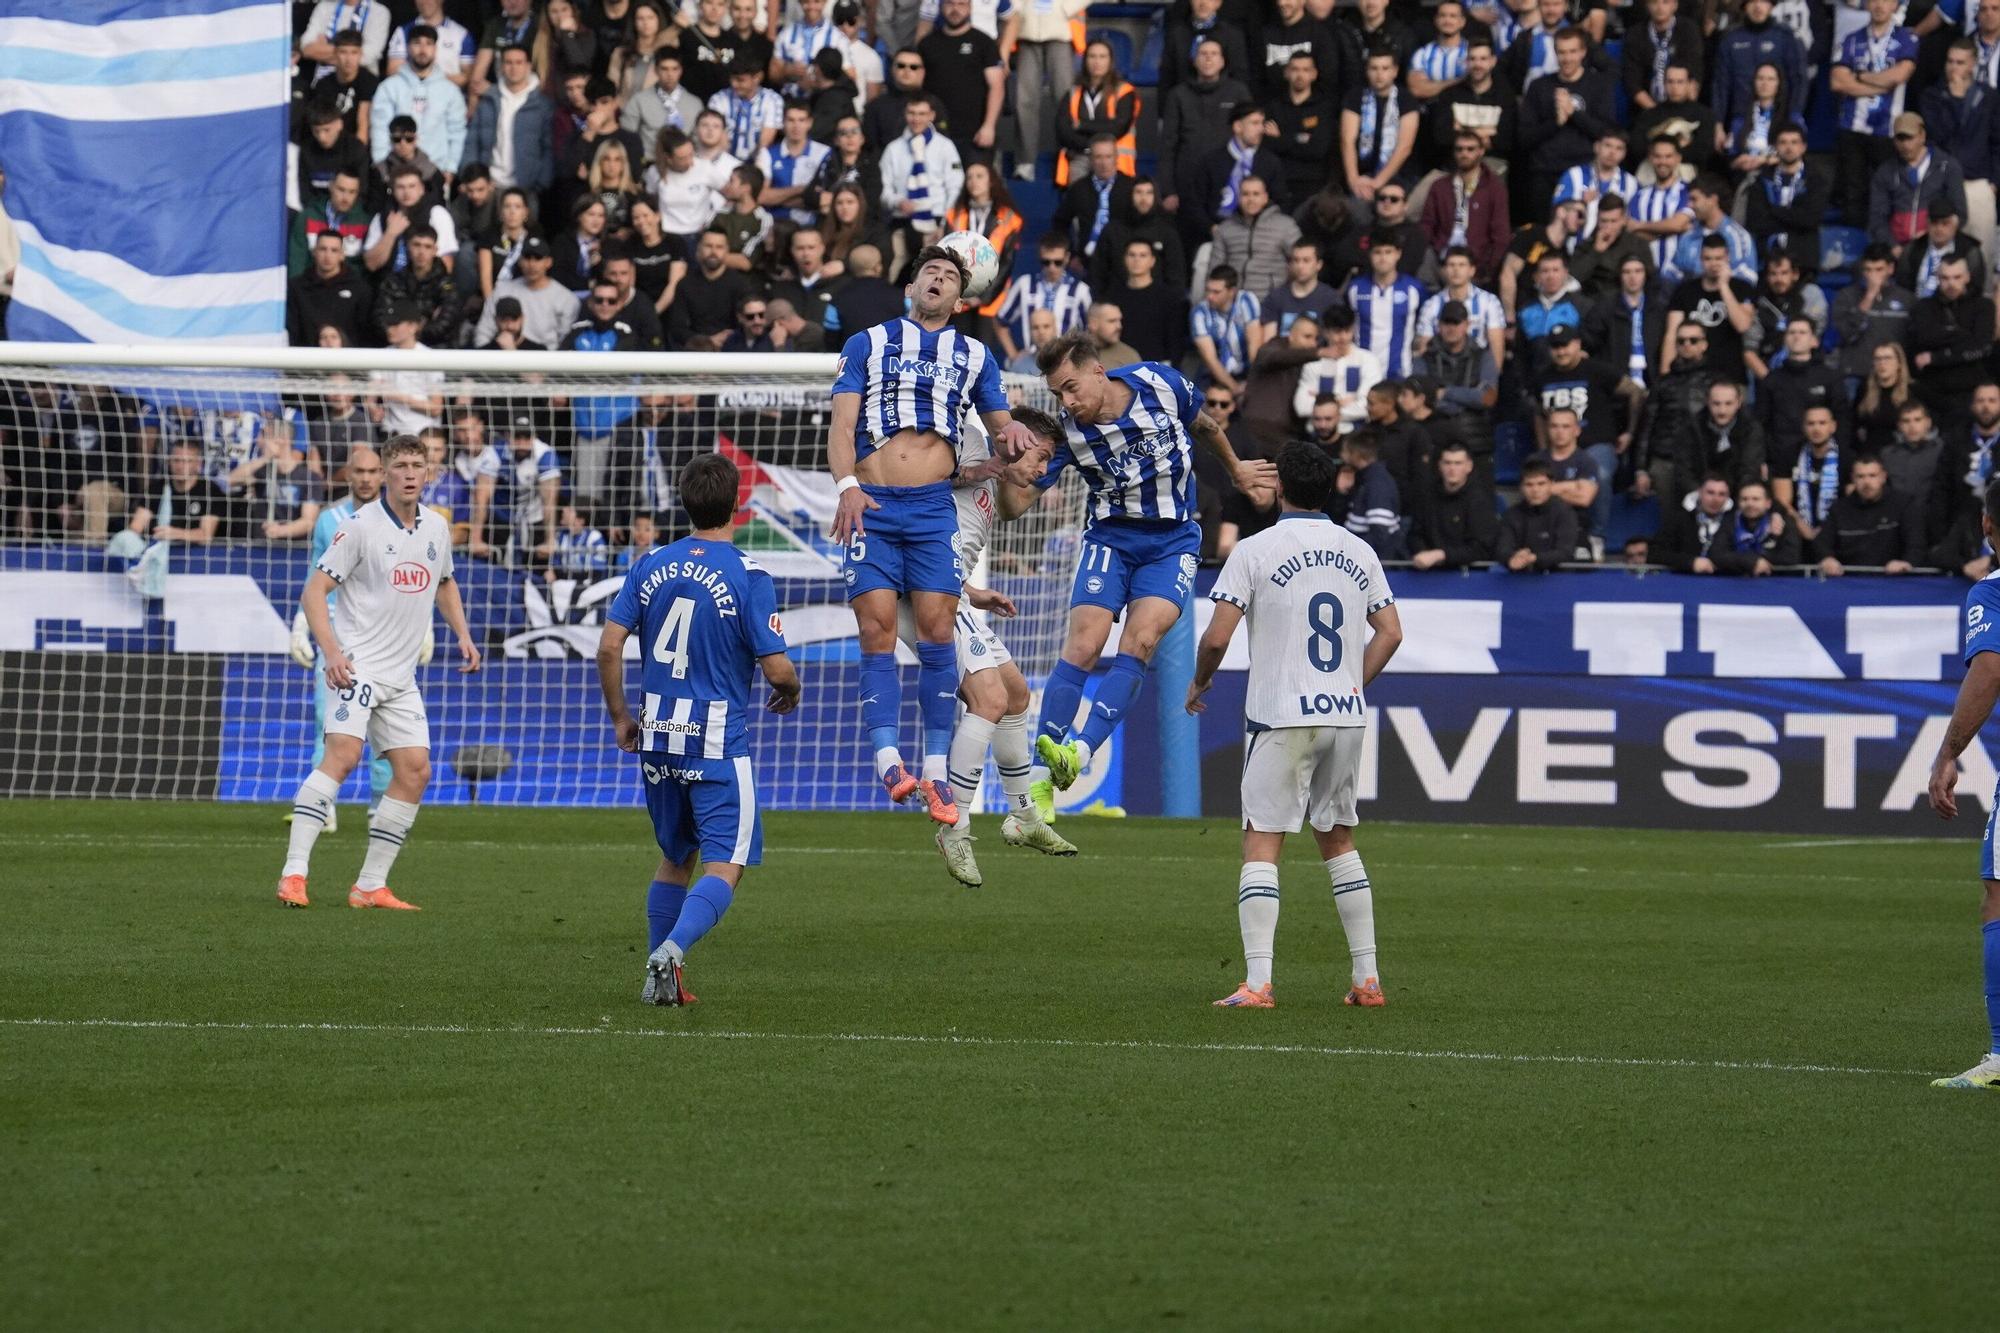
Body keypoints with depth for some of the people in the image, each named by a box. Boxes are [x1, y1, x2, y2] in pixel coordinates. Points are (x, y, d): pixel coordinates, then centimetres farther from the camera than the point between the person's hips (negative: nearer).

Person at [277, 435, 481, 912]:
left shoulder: (436, 528, 9)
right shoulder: (362, 527, -10)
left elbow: (444, 583, 29)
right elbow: (314, 590, -10)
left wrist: (463, 635, 15)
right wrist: (331, 651, -22)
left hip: (401, 676, 7)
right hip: (356, 664, -7)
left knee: (415, 772, 2)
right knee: (343, 753, -24)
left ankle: (371, 886, 10)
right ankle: (293, 874, -28)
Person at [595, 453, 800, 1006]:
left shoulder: (650, 566, 3)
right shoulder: (748, 576, -10)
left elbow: (608, 647, 0)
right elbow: (776, 667, -11)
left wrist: (620, 717, 13)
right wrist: (790, 690, 12)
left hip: (658, 734, 5)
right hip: (718, 742, -5)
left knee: (675, 859, 20)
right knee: (724, 867, -4)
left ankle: (658, 978, 17)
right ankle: (672, 950, -27)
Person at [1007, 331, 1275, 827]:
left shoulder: (1162, 385, -13)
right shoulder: (1067, 432, -13)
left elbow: (1205, 425, 9)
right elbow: (1016, 503, -11)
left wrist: (1235, 468, 25)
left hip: (1173, 542, 0)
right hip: (1111, 539, 0)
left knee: (1139, 643, -20)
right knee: (1082, 646, -15)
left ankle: (1081, 751, -27)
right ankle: (1041, 783, -16)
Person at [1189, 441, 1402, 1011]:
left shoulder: (1255, 550, -6)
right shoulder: (1359, 553, 8)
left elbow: (1218, 636, -9)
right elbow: (1390, 633, 8)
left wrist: (1199, 684, 9)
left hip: (1282, 719, -5)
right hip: (1346, 715, 5)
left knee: (1261, 844, -3)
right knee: (1338, 840, 17)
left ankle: (1257, 982, -15)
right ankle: (1368, 978, 13)